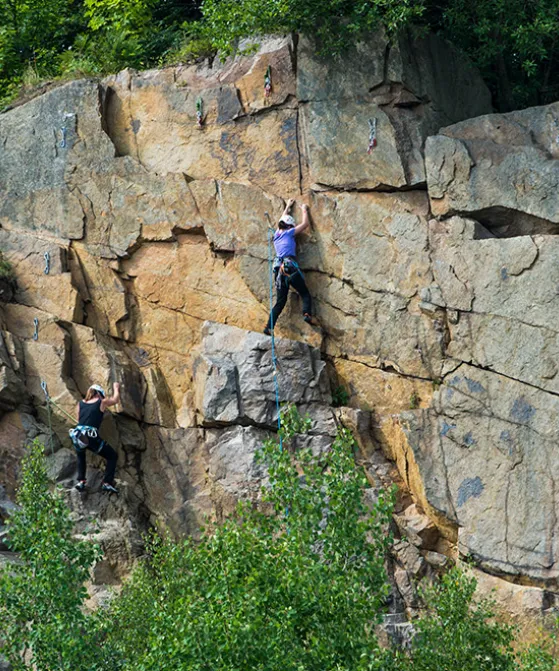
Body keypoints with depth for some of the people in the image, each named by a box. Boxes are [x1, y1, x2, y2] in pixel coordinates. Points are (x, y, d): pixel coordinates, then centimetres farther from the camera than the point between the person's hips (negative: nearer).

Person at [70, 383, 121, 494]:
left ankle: (81, 481, 23)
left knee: (80, 455, 37)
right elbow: (115, 399, 27)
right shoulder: (101, 403, 8)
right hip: (91, 437, -4)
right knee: (112, 456, 16)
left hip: (77, 436, 4)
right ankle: (107, 483, 3)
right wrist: (116, 388, 45)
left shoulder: (80, 404, 17)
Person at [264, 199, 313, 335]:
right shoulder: (289, 233, 5)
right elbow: (305, 224, 16)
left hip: (279, 270, 5)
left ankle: (269, 327, -5)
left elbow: (282, 221, 40)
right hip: (290, 267, -5)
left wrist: (287, 207, 53)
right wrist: (304, 210, 32)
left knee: (280, 302, 7)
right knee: (305, 294, 2)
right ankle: (307, 314, -25)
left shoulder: (277, 234, 20)